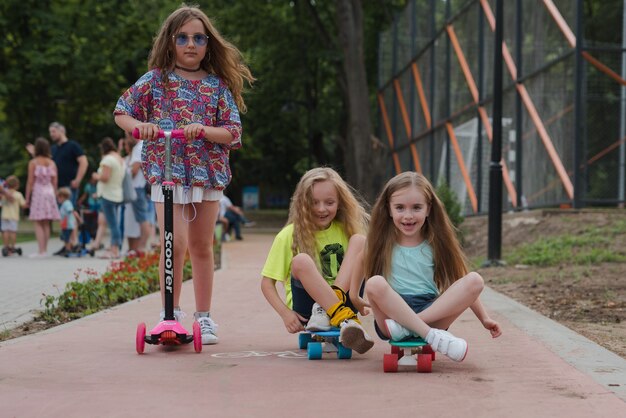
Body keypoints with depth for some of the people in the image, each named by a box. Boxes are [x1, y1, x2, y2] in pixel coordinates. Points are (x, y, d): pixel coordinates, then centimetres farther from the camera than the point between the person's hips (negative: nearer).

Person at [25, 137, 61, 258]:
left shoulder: (33, 163, -6)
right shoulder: (52, 163, 5)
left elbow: (30, 182, -7)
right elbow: (54, 182, 5)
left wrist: (27, 198, -1)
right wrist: (54, 197, 14)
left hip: (38, 193, -4)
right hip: (50, 193, 4)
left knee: (38, 224, -3)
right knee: (46, 224, 9)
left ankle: (41, 251, -11)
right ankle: (45, 250, 9)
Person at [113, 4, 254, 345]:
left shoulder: (218, 85, 5)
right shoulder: (156, 80, 3)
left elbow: (233, 132, 0)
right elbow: (121, 113, 7)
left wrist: (203, 130, -18)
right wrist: (140, 126, -15)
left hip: (208, 172, 2)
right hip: (166, 170, -2)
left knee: (202, 247, 9)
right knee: (175, 242, -15)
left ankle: (204, 316, 19)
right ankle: (171, 313, -4)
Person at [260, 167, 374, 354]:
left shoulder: (346, 229, 7)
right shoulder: (289, 236, -2)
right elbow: (267, 282, -2)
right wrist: (285, 313, -18)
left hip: (343, 300, 3)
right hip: (306, 306, -2)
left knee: (360, 240, -15)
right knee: (301, 260, -31)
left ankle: (325, 312, -32)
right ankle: (347, 321, -44)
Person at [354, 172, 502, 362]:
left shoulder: (436, 245, 9)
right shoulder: (381, 244, 7)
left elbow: (464, 286, 12)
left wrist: (484, 318, 7)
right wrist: (354, 298, 8)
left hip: (431, 312, 2)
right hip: (393, 310, -2)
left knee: (475, 280, -19)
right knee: (375, 283, -31)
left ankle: (406, 327, -27)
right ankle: (433, 337, -35)